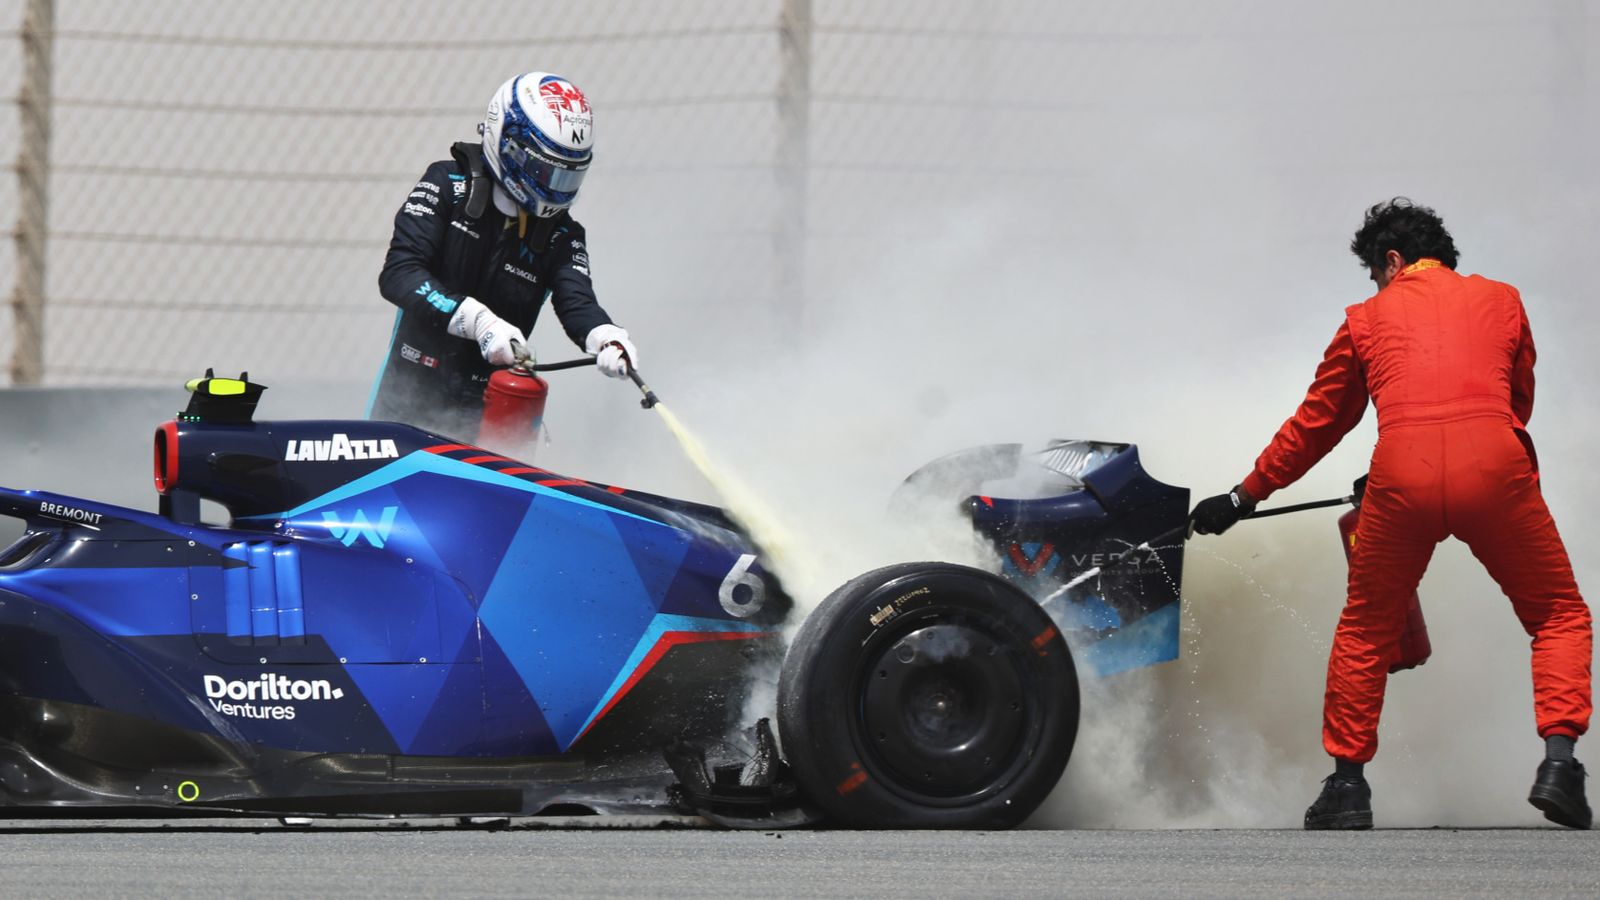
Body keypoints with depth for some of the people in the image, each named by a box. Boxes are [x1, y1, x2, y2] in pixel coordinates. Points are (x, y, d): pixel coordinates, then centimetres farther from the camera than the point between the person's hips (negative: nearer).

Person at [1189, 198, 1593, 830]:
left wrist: (1244, 497, 41)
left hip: (1402, 473, 0)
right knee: (1558, 613, 13)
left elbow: (1316, 424, 30)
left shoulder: (1369, 317, 23)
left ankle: (1346, 781, 19)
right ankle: (1558, 762, -5)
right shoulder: (1501, 301, 24)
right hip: (1495, 463, 0)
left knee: (1365, 629, 20)